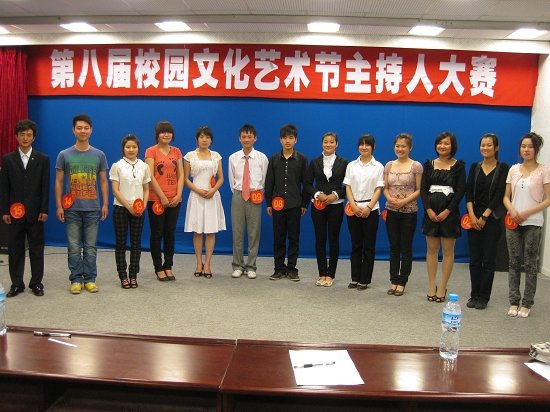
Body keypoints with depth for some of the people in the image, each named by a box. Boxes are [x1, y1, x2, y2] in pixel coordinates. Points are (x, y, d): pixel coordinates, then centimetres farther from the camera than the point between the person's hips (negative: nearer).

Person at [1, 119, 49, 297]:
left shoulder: (43, 159, 4)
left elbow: (45, 187, 1)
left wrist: (44, 210, -6)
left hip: (35, 212, -1)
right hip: (15, 212, 1)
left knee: (36, 249, 5)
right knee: (15, 249, 6)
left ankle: (36, 283, 14)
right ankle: (17, 284, 15)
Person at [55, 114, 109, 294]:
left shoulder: (99, 155, 5)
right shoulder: (64, 155, 3)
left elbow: (103, 181, 8)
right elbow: (58, 182, 4)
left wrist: (105, 204, 1)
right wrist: (58, 206, -2)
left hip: (93, 208, 1)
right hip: (71, 209, 0)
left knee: (91, 246, 6)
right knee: (74, 247, 4)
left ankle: (90, 279, 15)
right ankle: (76, 279, 14)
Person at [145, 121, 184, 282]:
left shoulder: (176, 151, 11)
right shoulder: (151, 151, -2)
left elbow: (180, 175, 8)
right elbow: (150, 176, -9)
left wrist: (178, 195, -5)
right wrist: (162, 197, -13)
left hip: (174, 200, 4)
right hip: (156, 200, -4)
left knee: (170, 234, 9)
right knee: (157, 234, 3)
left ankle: (168, 267, 18)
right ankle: (159, 268, 12)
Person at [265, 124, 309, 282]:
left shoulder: (301, 159, 1)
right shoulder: (274, 159, 6)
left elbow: (306, 183, 2)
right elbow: (269, 183, 7)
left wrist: (304, 204, 0)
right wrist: (268, 203, 3)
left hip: (295, 204, -1)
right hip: (277, 204, 2)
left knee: (294, 238, 5)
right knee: (278, 238, 6)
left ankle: (292, 269, 13)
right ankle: (279, 268, 15)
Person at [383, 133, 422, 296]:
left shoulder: (416, 166, -4)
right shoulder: (389, 165, 7)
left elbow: (419, 190, -5)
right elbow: (385, 188, 9)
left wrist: (404, 201, -18)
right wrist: (389, 198, -11)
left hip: (409, 212, -3)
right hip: (391, 211, 3)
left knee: (406, 248, 5)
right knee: (394, 247, 9)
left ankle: (402, 282, 15)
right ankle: (394, 281, 18)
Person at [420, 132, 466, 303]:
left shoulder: (458, 166, 1)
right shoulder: (429, 165, 8)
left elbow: (460, 191, -5)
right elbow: (423, 189, 3)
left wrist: (447, 211, -13)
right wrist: (429, 210, -9)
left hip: (449, 212, -2)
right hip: (431, 212, 3)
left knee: (448, 251, 2)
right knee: (432, 249, 6)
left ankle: (442, 288, 10)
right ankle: (432, 287, 13)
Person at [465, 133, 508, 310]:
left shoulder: (502, 168, -1)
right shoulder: (475, 167, 9)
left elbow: (499, 195, -7)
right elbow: (468, 191, 2)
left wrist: (484, 217, -11)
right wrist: (472, 215, -10)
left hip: (492, 218, -3)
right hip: (474, 218, 3)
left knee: (488, 260, 1)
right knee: (474, 259, 6)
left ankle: (483, 297, 10)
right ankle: (474, 295, 15)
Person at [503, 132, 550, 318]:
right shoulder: (514, 169, 9)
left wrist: (527, 213, -15)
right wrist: (512, 211, -9)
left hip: (533, 223, -3)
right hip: (513, 222, 3)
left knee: (530, 264, 2)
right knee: (514, 262, 6)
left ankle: (527, 303, 11)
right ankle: (514, 301, 14)